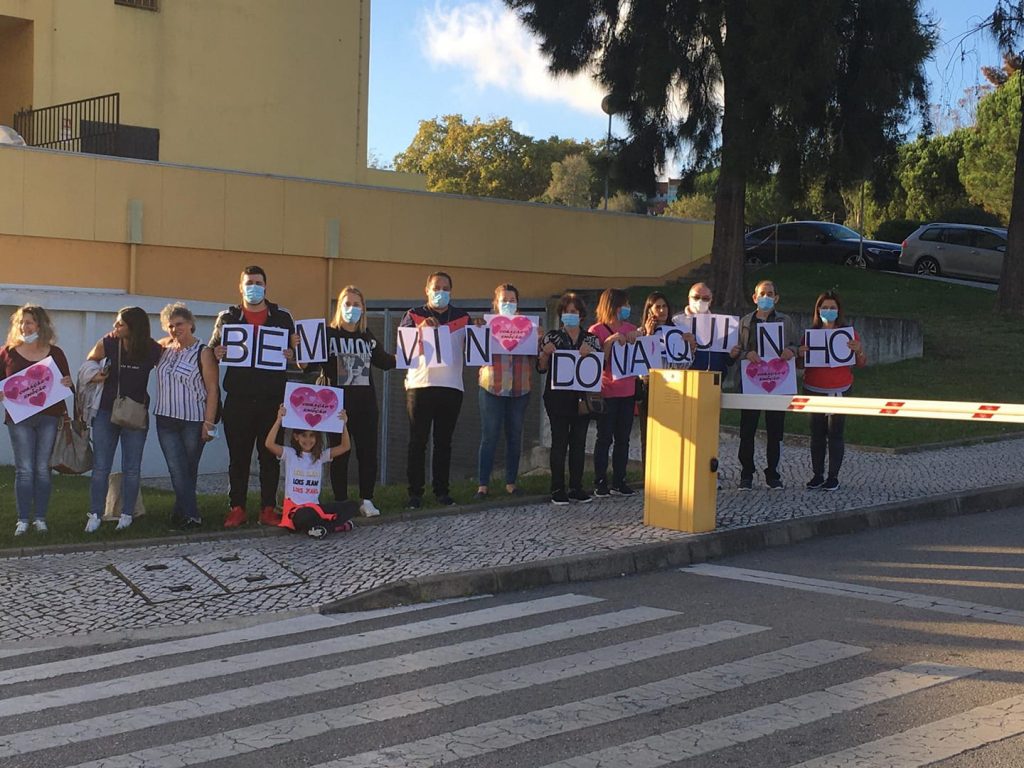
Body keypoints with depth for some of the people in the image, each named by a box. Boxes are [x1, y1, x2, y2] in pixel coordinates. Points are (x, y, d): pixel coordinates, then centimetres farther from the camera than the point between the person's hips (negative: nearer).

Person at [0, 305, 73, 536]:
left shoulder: (55, 353, 6)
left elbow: (66, 384, 11)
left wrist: (67, 384, -11)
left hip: (49, 417, 1)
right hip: (19, 418, 0)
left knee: (43, 469, 4)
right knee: (24, 470, -2)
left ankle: (40, 518, 11)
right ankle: (23, 520, 4)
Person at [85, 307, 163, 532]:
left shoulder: (153, 350, -11)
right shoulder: (108, 343, -7)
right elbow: (90, 361, 11)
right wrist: (94, 376, -7)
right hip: (106, 412, 1)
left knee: (131, 468, 5)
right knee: (100, 467, 1)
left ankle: (127, 515, 14)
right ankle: (95, 515, 7)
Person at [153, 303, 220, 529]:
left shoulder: (203, 352, -5)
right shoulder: (165, 350, 11)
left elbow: (212, 390, -8)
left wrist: (209, 422, -13)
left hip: (194, 421, -4)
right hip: (166, 420, 4)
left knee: (188, 470, 6)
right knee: (177, 469, -4)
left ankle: (182, 512, 15)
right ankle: (191, 515, -2)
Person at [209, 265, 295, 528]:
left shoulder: (282, 317, 9)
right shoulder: (227, 317, 9)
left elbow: (296, 350, 13)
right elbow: (212, 349, 12)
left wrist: (291, 354, -10)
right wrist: (217, 353, -11)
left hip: (272, 398, 0)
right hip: (238, 399, 0)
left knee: (270, 455, 4)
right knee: (238, 455, 3)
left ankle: (268, 509, 10)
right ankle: (237, 508, 11)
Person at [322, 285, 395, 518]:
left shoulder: (368, 337, 12)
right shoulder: (328, 334, 0)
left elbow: (384, 362, 21)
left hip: (366, 402, 4)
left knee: (368, 452, 4)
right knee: (340, 453, 1)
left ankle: (367, 500, 12)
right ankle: (341, 503, 8)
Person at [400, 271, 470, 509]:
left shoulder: (462, 318, 13)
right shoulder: (413, 316, 7)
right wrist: (421, 329, -22)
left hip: (451, 387, 2)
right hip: (420, 386, -2)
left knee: (444, 441, 7)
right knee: (418, 441, 0)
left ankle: (442, 490, 13)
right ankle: (415, 492, 3)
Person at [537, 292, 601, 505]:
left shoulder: (592, 339, 10)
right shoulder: (551, 337, 5)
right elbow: (541, 368, 3)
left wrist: (590, 353, -13)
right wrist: (545, 353, -16)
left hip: (583, 397, 3)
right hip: (558, 397, -2)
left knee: (579, 441, 6)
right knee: (559, 441, -2)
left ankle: (576, 487, 12)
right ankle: (557, 489, 1)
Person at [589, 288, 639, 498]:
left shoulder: (630, 328, 9)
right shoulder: (597, 330, -6)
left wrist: (635, 339, -6)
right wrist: (610, 341, -22)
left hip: (627, 391, 5)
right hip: (607, 391, -5)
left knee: (623, 438, 8)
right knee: (605, 438, -1)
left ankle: (619, 481, 14)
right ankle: (600, 482, 5)